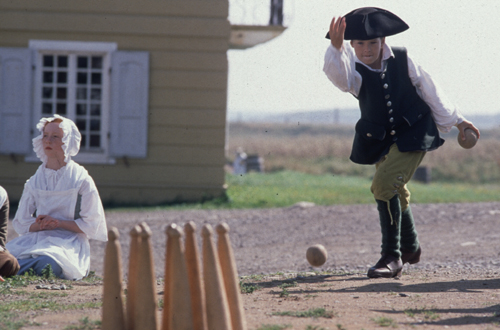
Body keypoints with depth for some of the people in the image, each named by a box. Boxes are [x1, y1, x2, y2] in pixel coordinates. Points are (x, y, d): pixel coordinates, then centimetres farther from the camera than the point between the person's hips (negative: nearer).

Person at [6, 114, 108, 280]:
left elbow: (91, 225, 0)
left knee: (46, 263, -37)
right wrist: (39, 224, -11)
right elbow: (21, 223, 12)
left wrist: (59, 223, -14)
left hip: (69, 243, -2)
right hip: (37, 239, 2)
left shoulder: (81, 179, 3)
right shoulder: (35, 181, 15)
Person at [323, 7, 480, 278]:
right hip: (380, 140, 4)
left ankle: (392, 257, -18)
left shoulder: (401, 60, -14)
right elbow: (338, 75, -41)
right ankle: (410, 248, 47)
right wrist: (336, 48, -63)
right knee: (395, 194, 21)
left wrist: (455, 121, 8)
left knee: (385, 184, -23)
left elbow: (429, 90, 0)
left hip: (413, 135, -4)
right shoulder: (354, 71, -15)